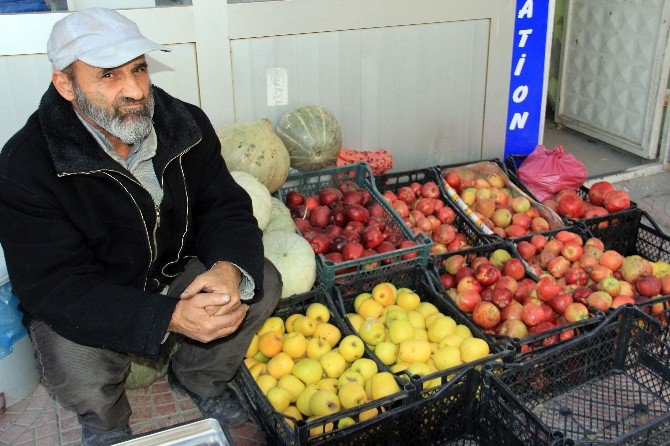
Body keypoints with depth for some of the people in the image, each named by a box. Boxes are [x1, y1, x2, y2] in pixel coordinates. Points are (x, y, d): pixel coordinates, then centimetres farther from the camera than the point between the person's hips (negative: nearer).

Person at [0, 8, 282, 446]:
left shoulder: (186, 124, -11)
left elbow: (225, 207, -8)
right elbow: (53, 286, -30)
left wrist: (230, 268, -35)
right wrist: (168, 318, -44)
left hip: (177, 273, 4)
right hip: (84, 304, -4)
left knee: (263, 282, -13)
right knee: (80, 379, -30)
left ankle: (200, 378, 16)